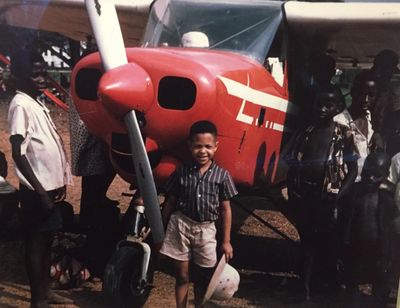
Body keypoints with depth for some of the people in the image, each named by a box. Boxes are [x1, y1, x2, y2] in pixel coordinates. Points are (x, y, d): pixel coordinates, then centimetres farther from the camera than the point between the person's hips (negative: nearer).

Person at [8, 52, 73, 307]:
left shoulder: (38, 104, 12)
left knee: (47, 239, 17)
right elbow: (18, 152, -20)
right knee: (36, 243, 2)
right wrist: (39, 190, -20)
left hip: (50, 185, 9)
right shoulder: (21, 105, -15)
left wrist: (60, 181, 13)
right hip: (37, 190, -9)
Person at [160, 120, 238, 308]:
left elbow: (226, 210, 0)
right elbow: (169, 203, 3)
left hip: (206, 229, 1)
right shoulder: (181, 172, -4)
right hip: (180, 225, 0)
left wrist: (226, 241, 0)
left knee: (202, 277, 14)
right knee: (182, 276, 8)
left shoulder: (222, 175, -5)